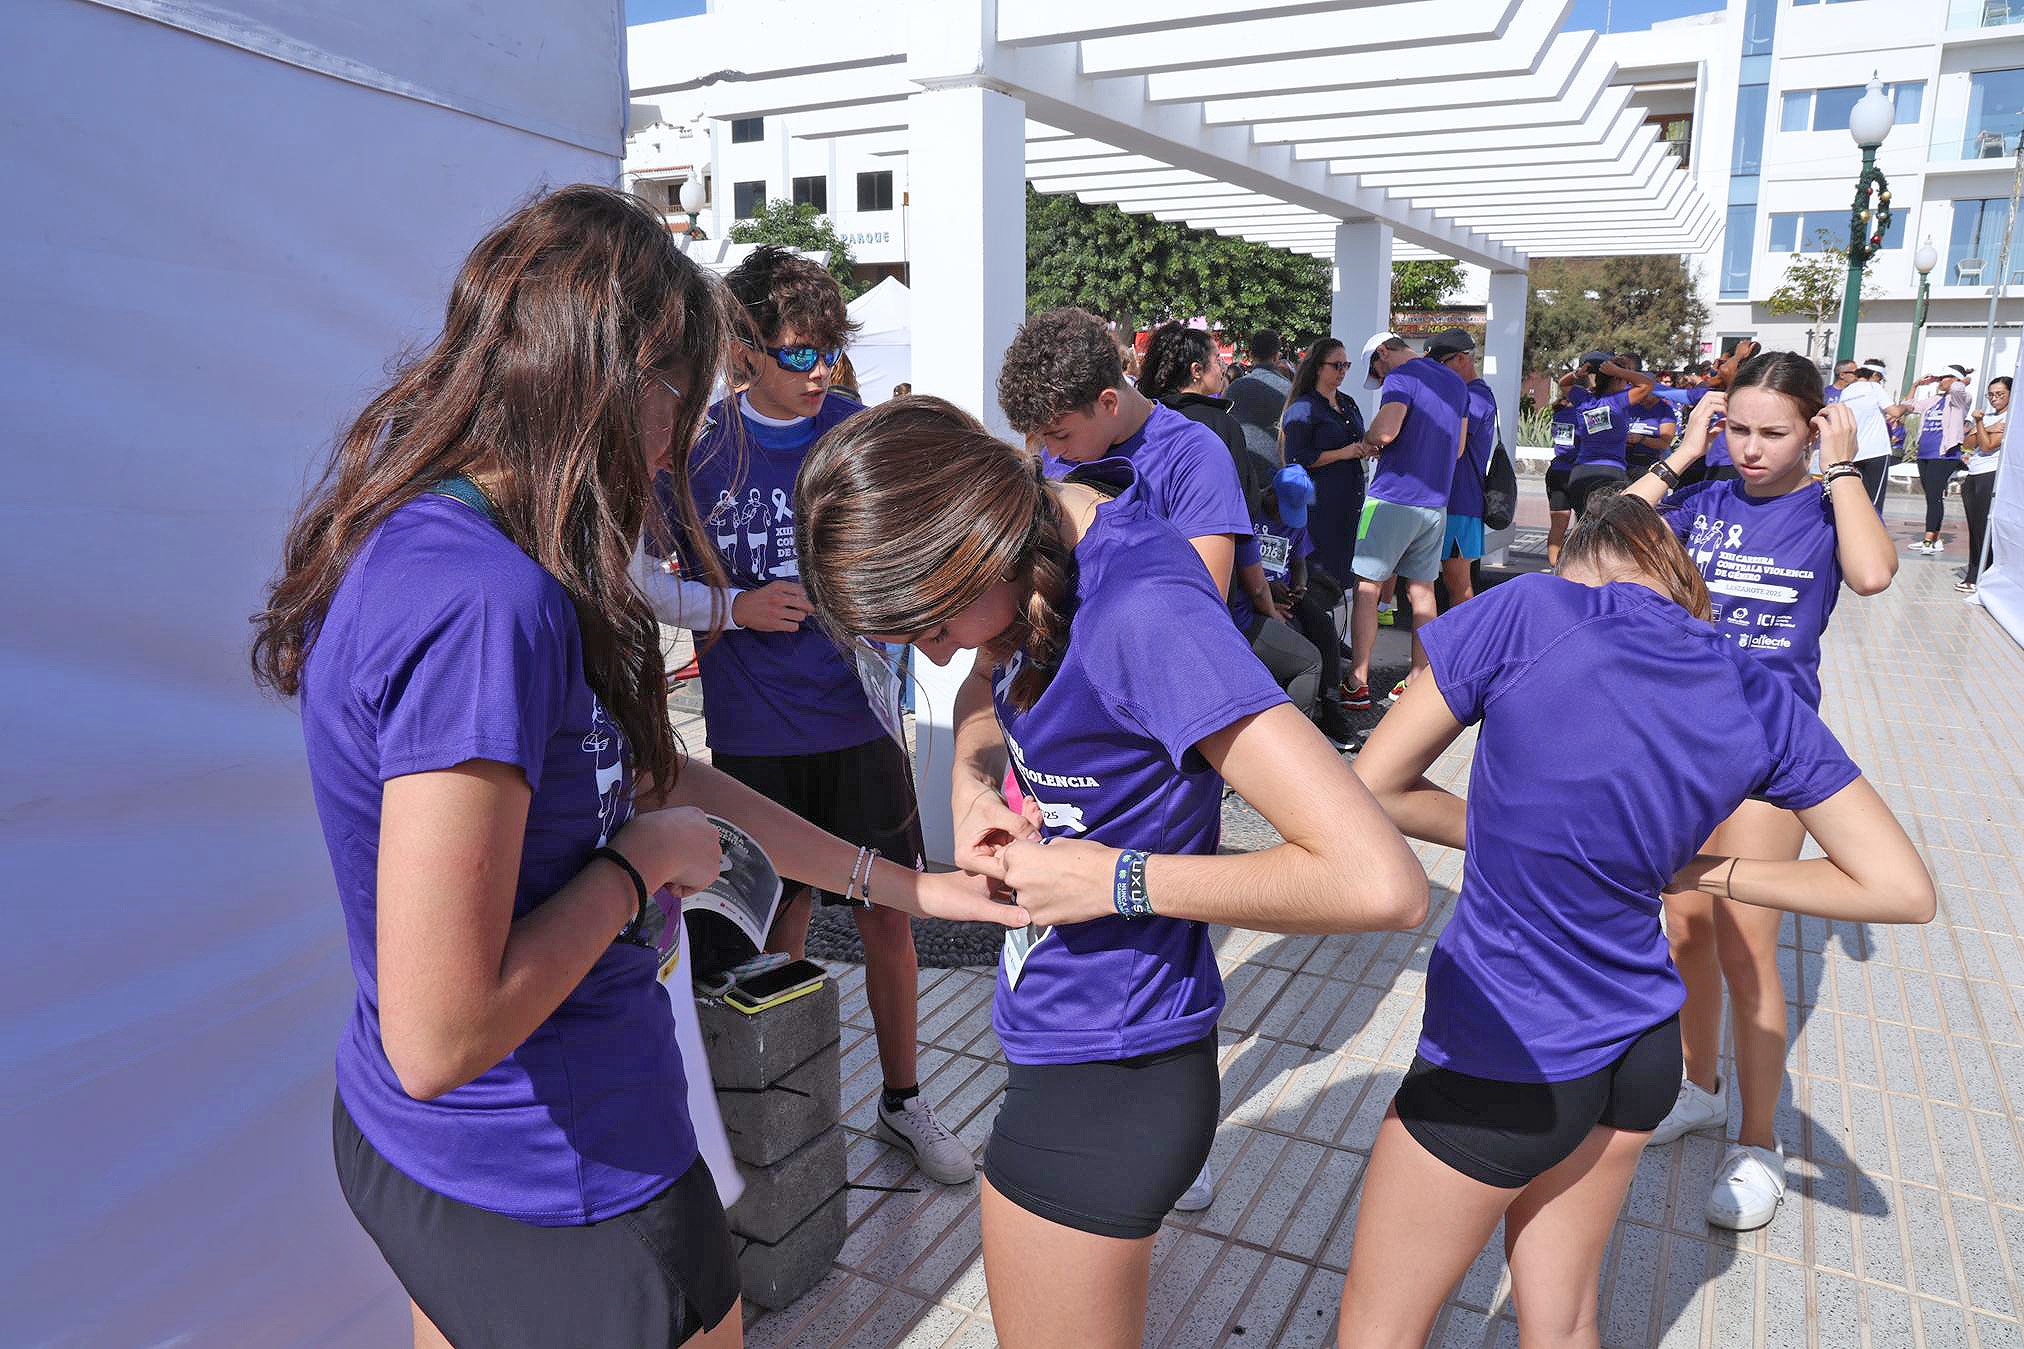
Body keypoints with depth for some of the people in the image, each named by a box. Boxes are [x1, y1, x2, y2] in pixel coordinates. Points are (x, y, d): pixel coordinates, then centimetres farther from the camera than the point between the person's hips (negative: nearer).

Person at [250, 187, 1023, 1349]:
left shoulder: (419, 543, 1)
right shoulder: (482, 605, -30)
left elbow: (653, 776, 7)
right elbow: (437, 1037, -31)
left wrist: (910, 886, 10)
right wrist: (638, 865, -16)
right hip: (557, 1201, -8)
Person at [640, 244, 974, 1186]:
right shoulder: (699, 445, -4)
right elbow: (631, 576, 0)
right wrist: (734, 607, -12)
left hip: (858, 720, 2)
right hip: (753, 732, -1)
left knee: (889, 918, 9)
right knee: (781, 926, 10)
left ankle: (903, 1102, 29)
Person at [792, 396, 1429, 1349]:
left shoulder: (1144, 613, -31)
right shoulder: (1051, 536, -5)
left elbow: (1380, 884, -36)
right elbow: (985, 690, 16)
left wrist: (1116, 879, -25)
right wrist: (970, 788, -6)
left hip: (1104, 1083, -9)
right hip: (1066, 1039, 9)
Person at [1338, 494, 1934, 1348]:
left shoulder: (1531, 611, -16)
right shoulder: (1762, 702, -3)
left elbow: (1375, 787, -12)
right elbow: (1904, 889, 4)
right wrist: (1702, 870, 6)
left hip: (1504, 1062, -5)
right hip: (1641, 1051, 6)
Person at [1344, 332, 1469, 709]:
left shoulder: (1401, 378, -10)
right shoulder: (1455, 381, 16)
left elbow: (1385, 431, -26)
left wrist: (1366, 441, -4)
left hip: (1393, 499, -7)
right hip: (1435, 501, 7)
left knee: (1367, 587, 0)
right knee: (1422, 590, 12)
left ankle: (1358, 682, 0)